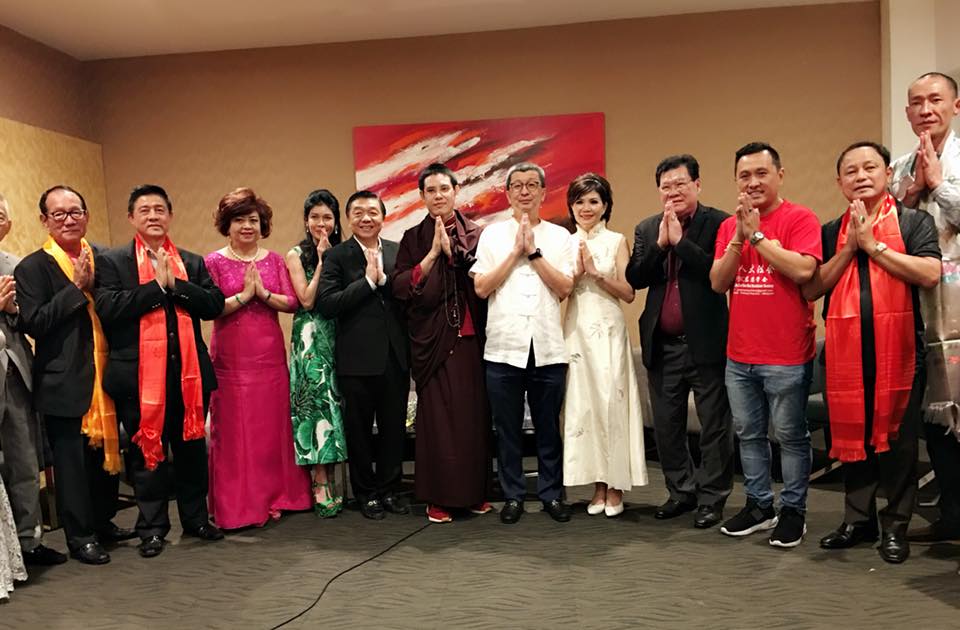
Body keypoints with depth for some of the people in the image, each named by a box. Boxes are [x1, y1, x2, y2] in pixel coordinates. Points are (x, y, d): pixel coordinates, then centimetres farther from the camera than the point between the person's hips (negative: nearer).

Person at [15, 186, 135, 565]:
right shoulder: (33, 267, -5)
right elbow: (31, 322, -16)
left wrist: (96, 285, -8)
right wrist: (76, 287, -18)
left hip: (105, 377, 5)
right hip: (64, 384, -5)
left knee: (108, 452, 16)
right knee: (71, 459, 4)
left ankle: (103, 523, 33)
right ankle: (79, 536, 18)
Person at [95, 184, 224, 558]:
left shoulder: (192, 263, 11)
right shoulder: (112, 262, 1)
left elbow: (215, 304, -1)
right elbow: (107, 308, -14)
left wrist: (175, 284, -13)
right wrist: (157, 285, -14)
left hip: (188, 373, 3)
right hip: (139, 375, -3)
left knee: (191, 448, 12)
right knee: (146, 452, 7)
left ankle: (196, 519, 27)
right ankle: (152, 529, 21)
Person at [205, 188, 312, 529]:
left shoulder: (274, 259, 9)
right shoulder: (213, 262, 0)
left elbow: (293, 302, 1)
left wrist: (263, 293, -13)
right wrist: (244, 295, -15)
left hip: (270, 356, 3)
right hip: (231, 359, -3)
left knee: (273, 426, 8)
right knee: (234, 431, 1)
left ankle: (273, 497, 20)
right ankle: (236, 506, 10)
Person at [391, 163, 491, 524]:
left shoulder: (477, 234, 8)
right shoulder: (413, 238, 8)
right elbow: (399, 287, -2)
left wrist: (453, 251, -11)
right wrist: (432, 254, -10)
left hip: (471, 339, 1)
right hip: (432, 341, -1)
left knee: (474, 414, 3)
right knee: (436, 415, -1)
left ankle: (474, 491, 17)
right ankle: (439, 497, 10)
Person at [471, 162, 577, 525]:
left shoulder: (560, 237, 8)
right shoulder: (493, 234, 7)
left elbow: (565, 288, -3)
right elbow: (481, 287, -2)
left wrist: (534, 252, -8)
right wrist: (515, 252, -7)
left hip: (548, 348, 0)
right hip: (503, 348, 0)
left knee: (548, 427, 8)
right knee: (507, 428, 7)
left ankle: (552, 494, 22)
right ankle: (512, 496, 20)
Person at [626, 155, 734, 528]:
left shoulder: (718, 223, -6)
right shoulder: (647, 229, 9)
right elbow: (634, 278, -1)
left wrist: (679, 240, -17)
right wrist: (660, 243, -13)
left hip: (706, 343, -5)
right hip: (662, 346, 5)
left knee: (714, 425, 5)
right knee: (666, 426, 14)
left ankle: (712, 498, 19)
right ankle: (681, 492, 30)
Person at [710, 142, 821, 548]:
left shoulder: (800, 218, -6)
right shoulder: (729, 227, 10)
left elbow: (803, 270, -21)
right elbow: (718, 283, 2)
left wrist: (756, 235, -16)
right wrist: (738, 237, -10)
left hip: (786, 356, -6)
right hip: (739, 355, 6)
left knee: (790, 435, 5)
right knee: (749, 434, 15)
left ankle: (794, 510, 19)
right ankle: (759, 506, 28)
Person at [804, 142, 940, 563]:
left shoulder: (914, 222, 3)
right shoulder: (832, 232, 12)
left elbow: (930, 274, -14)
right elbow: (811, 289, 3)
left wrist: (872, 244, -10)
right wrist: (849, 248, -6)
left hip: (898, 349, -3)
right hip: (846, 350, 3)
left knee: (897, 438, 3)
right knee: (851, 435, 10)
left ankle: (895, 527, 17)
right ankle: (858, 521, 24)